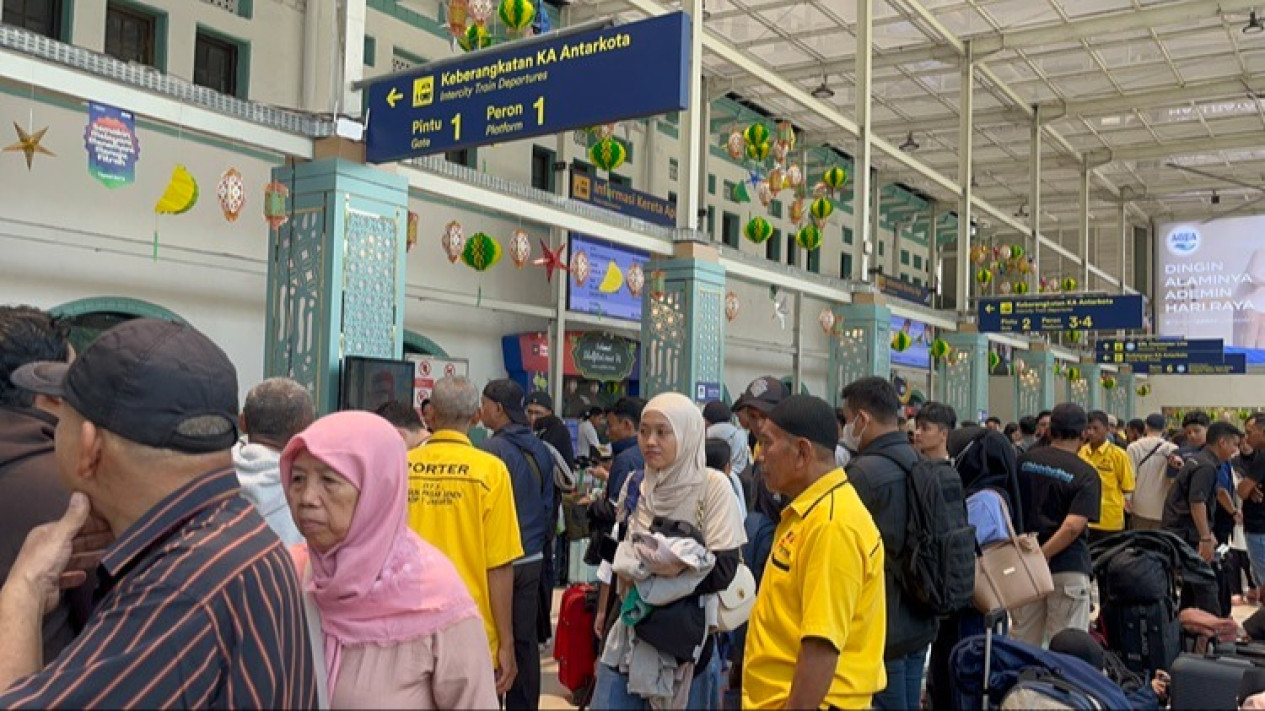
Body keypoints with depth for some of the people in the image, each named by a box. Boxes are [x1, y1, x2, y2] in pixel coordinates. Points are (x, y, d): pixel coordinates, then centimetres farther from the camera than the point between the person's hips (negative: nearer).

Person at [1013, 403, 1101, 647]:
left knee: (1023, 643, 12)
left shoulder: (1024, 461, 3)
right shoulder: (1086, 475, -9)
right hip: (1068, 567, -4)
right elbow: (1073, 526, -21)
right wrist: (1044, 554, -15)